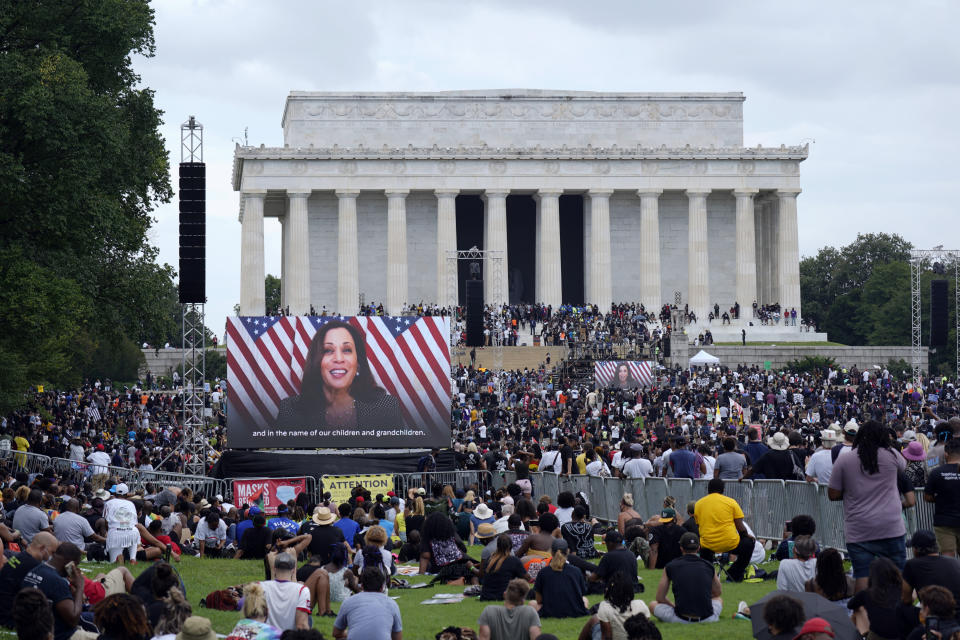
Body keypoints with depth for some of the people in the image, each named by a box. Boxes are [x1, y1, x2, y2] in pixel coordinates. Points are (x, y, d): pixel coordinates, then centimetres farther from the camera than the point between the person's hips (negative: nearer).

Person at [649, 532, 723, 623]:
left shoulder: (670, 567, 4)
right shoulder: (708, 566, 9)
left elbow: (660, 598, 12)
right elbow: (718, 593, 27)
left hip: (681, 619, -3)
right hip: (707, 618, 3)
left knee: (653, 604, 24)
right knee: (718, 599, 36)